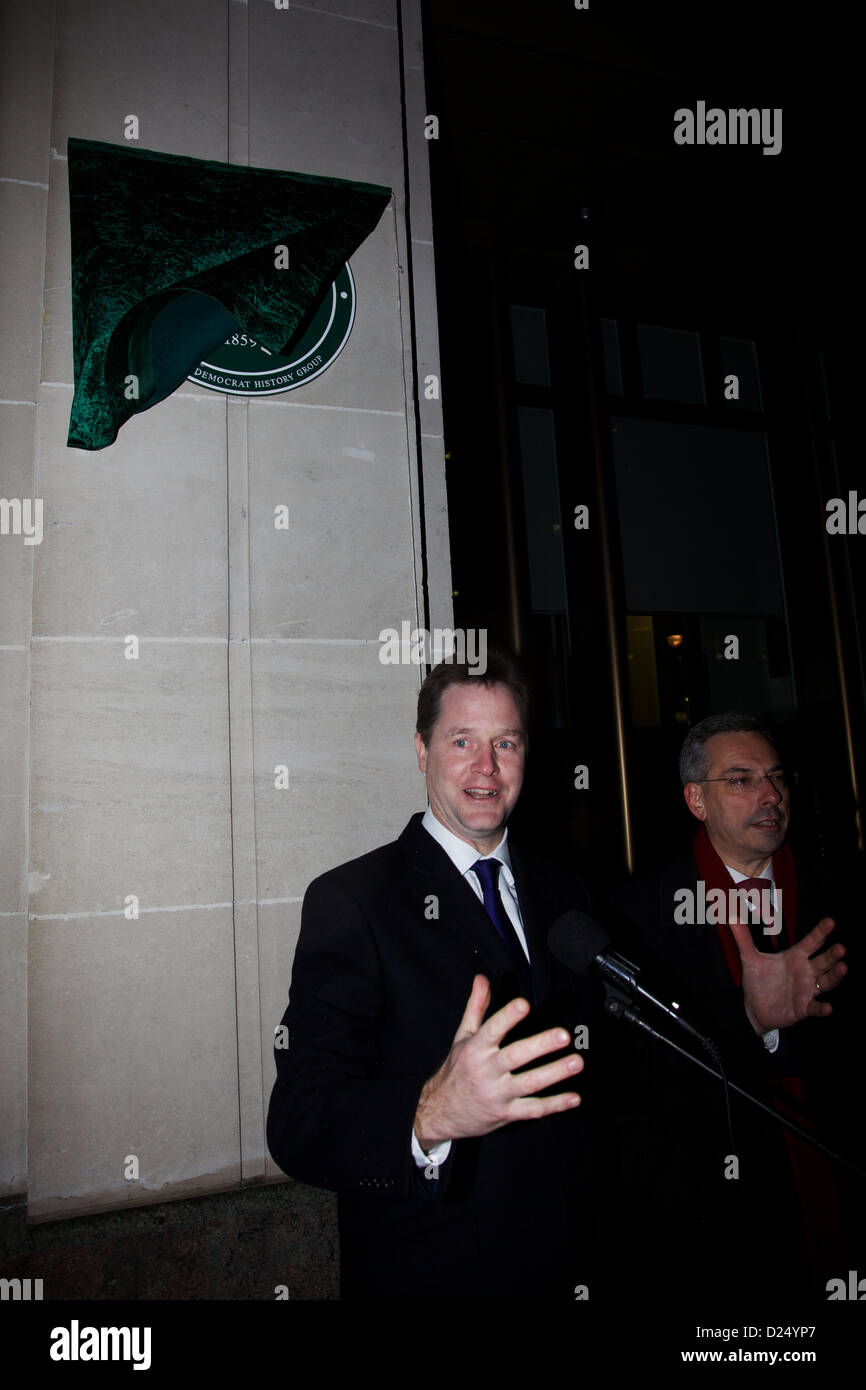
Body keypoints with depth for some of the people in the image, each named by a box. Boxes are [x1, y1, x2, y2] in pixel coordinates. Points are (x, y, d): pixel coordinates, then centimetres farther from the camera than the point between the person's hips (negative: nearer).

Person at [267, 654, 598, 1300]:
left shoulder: (564, 895, 1)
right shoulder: (349, 900, -17)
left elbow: (582, 1066, 8)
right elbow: (298, 1125, -24)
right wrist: (432, 1114, -42)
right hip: (422, 1272, -4)